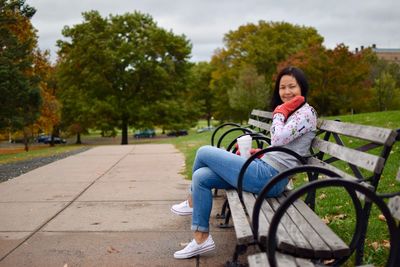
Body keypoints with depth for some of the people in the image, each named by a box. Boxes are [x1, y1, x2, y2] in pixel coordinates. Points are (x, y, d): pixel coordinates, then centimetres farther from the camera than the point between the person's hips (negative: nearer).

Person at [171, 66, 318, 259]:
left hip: (269, 177, -10)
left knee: (204, 152, -5)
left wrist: (279, 113, -7)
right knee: (201, 177, 0)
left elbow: (278, 139, -21)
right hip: (266, 170, 10)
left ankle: (193, 202, 18)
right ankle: (201, 238, 3)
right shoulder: (291, 113, 21)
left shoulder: (306, 112, -8)